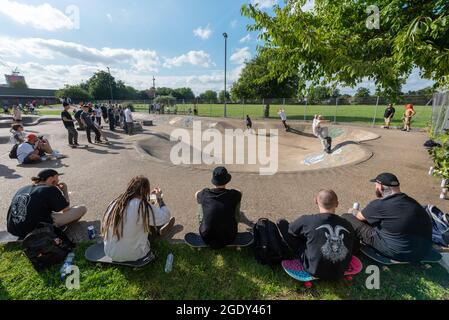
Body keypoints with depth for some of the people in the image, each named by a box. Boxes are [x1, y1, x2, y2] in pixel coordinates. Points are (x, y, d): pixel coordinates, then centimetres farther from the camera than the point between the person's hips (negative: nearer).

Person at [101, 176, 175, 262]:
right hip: (132, 255, -5)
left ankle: (158, 231, 43)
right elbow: (166, 217, -16)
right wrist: (159, 198, -3)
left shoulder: (115, 203, -8)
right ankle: (158, 231, 44)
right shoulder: (143, 207, -26)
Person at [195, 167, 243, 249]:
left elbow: (196, 194, 13)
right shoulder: (234, 195, -16)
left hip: (207, 238, 1)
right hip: (228, 239, 0)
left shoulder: (204, 194, -14)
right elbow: (239, 193, 11)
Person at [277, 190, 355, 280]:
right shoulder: (348, 225, -6)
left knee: (282, 223, -6)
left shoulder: (307, 221, -18)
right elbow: (350, 247, 12)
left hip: (314, 271, -4)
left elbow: (289, 231, 1)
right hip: (339, 273, 5)